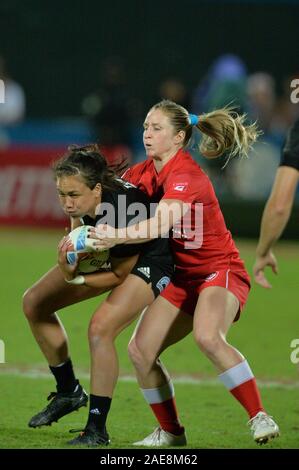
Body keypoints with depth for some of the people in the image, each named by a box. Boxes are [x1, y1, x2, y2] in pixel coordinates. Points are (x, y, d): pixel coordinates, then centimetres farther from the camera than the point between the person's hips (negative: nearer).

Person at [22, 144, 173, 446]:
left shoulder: (124, 213, -39)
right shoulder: (82, 199, -22)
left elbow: (120, 275, -23)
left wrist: (74, 278, -33)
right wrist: (73, 241, -16)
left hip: (148, 262, -8)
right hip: (107, 253, 8)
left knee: (100, 328, -28)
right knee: (35, 303, 6)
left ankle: (97, 431, -17)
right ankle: (68, 392, 20)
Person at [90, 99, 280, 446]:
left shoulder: (186, 177, -22)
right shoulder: (142, 173, 2)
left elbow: (159, 225, -37)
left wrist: (118, 236, -53)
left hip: (220, 271, -8)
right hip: (182, 276, 8)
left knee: (208, 337, -35)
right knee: (140, 350, -5)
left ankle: (260, 418, -26)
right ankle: (170, 432, 12)